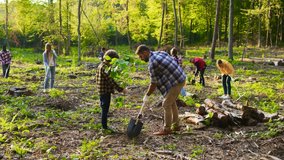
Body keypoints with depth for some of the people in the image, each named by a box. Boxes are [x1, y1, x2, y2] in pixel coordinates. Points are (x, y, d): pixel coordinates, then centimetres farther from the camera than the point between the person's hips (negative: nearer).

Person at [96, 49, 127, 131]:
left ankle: (104, 125, 30)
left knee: (104, 108, 19)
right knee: (105, 108, -2)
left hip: (101, 91, 10)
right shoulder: (105, 68, -21)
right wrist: (121, 89, -24)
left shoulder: (101, 65, 11)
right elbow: (111, 80, -25)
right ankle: (104, 126, 7)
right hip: (106, 91, -10)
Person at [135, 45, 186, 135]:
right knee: (172, 102, 19)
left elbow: (154, 83, -11)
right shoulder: (159, 53, 9)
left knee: (166, 104, -3)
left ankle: (166, 129, 6)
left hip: (176, 82, -10)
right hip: (180, 78, 10)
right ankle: (175, 126, 29)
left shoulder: (152, 63, -18)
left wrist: (147, 96, 1)